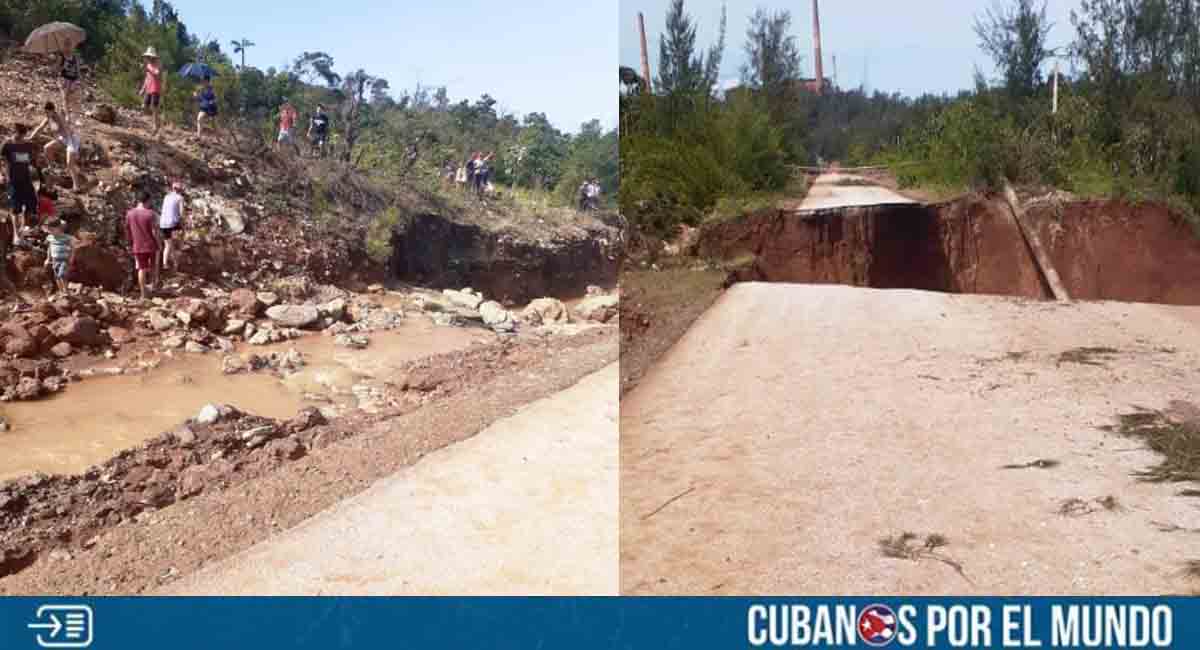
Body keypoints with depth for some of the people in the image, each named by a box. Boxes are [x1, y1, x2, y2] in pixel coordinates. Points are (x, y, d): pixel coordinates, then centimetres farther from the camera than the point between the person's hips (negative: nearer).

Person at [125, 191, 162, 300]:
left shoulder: (129, 214, -3)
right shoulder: (151, 214, -17)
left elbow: (127, 231, 6)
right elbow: (155, 232, -17)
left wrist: (131, 244, 19)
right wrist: (160, 245, -4)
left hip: (137, 247, 3)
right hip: (151, 245, -3)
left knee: (141, 269, 11)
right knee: (154, 265, 23)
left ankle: (143, 294, 14)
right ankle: (153, 284, 37)